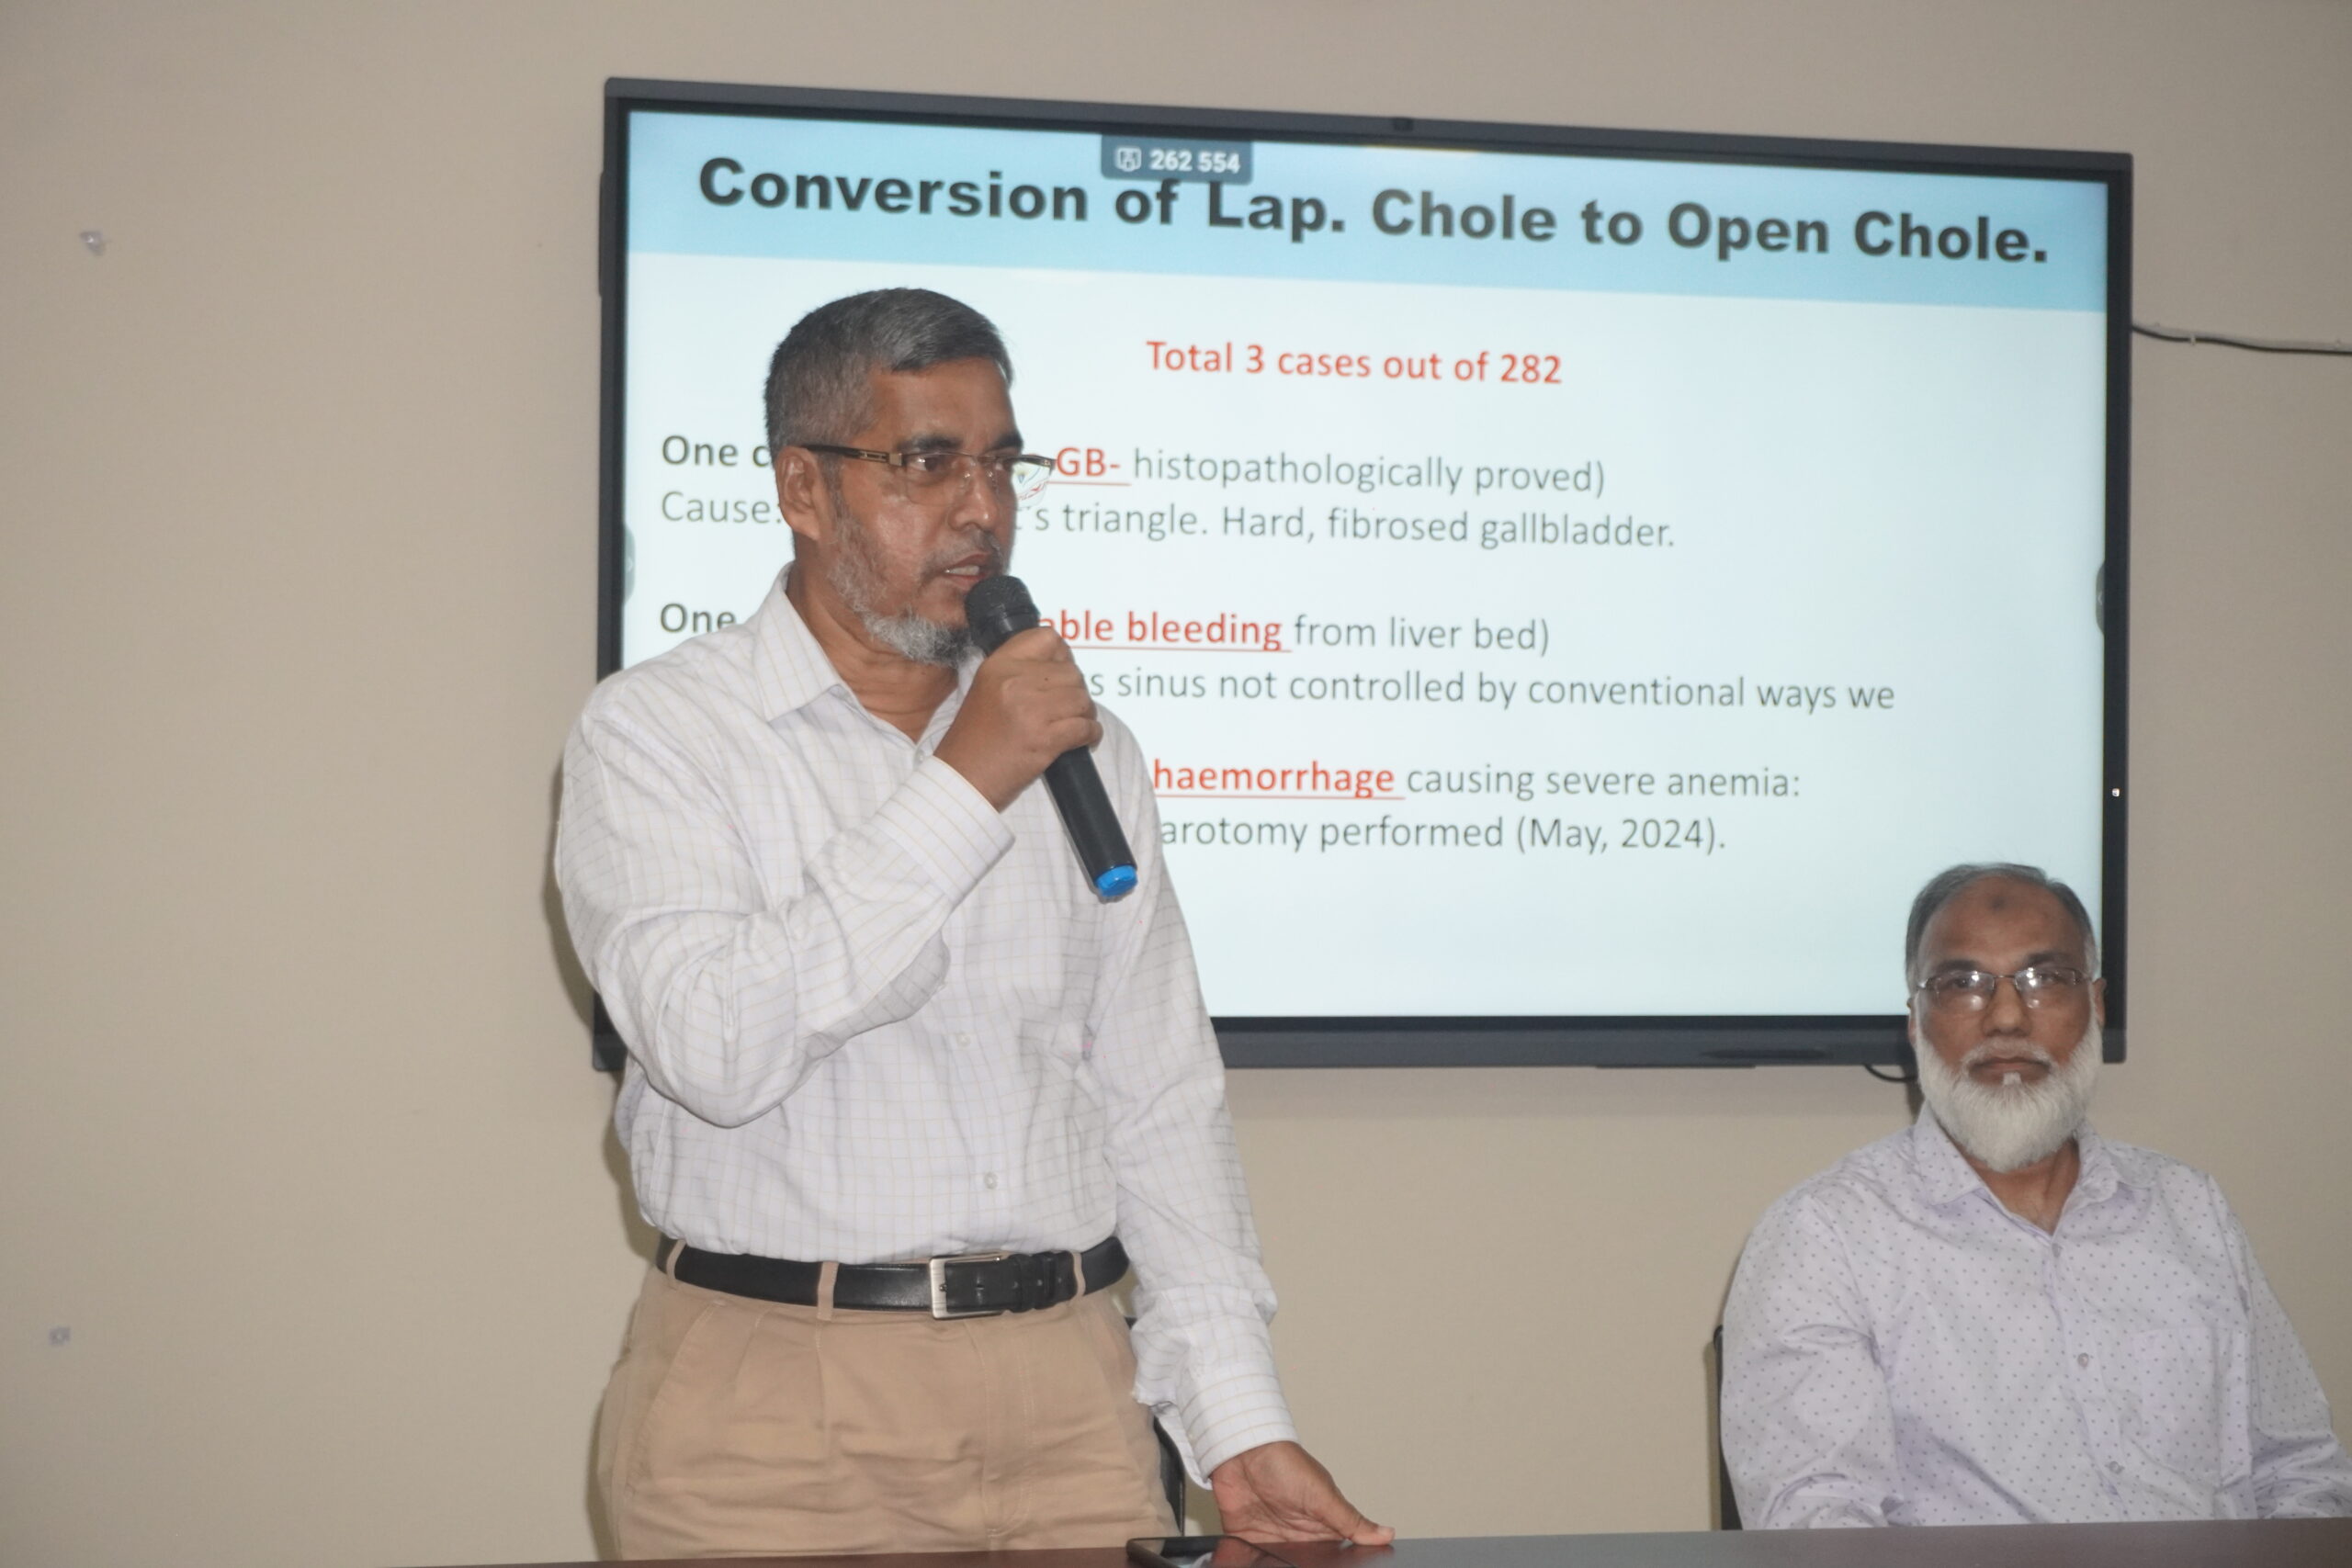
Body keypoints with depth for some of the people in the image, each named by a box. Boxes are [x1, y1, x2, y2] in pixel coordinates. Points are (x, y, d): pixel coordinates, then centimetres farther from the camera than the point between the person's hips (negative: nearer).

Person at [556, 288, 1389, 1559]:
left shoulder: (1082, 747, 12)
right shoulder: (657, 732, -2)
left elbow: (1163, 1102, 11)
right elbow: (715, 1049, -18)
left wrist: (1241, 1424, 4)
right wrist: (960, 791, -16)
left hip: (1066, 1401, 4)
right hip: (778, 1413, -4)